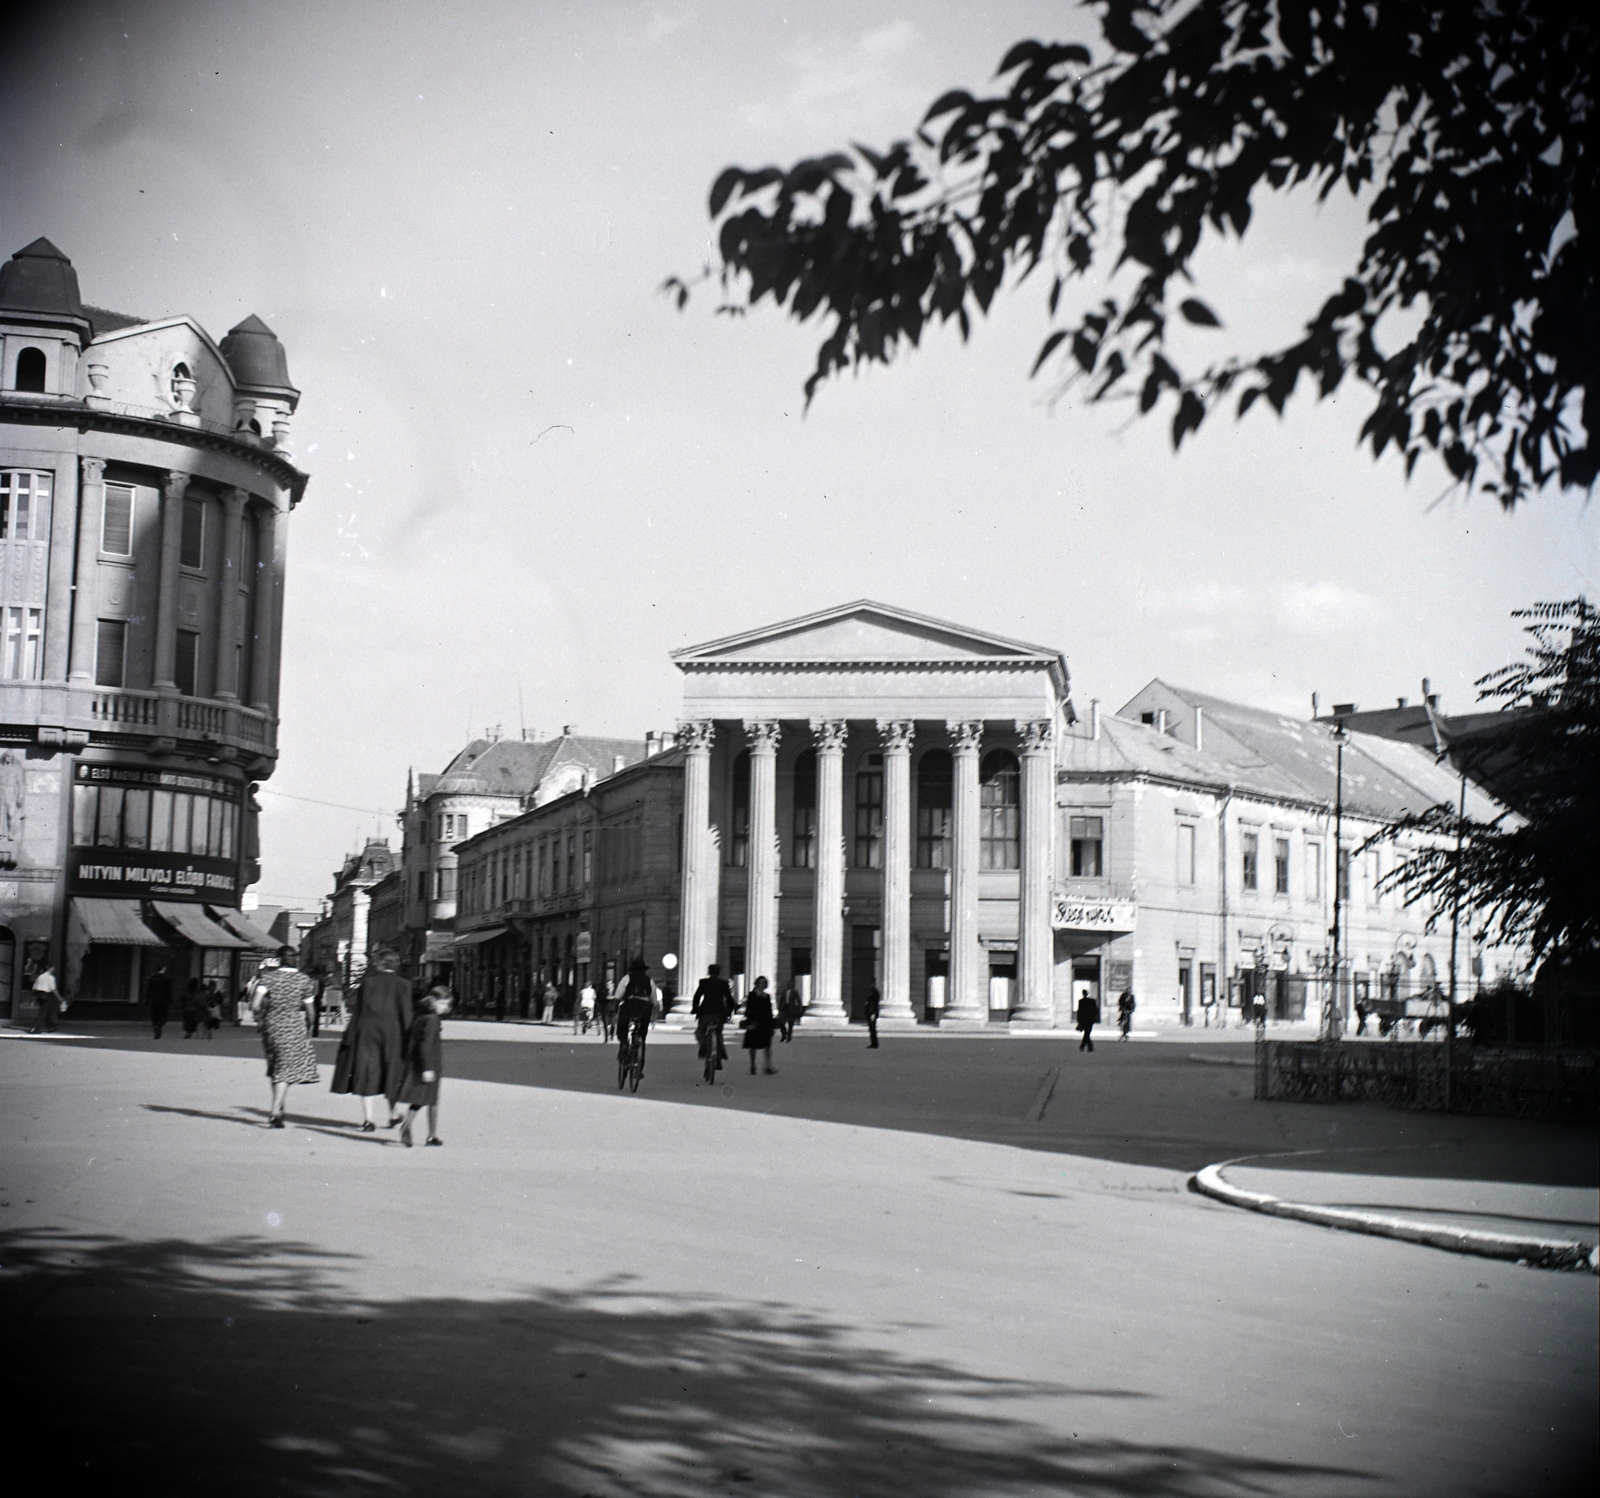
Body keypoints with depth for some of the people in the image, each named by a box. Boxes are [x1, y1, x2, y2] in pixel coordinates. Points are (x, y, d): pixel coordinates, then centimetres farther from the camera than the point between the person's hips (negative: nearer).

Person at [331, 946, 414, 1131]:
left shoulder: (367, 982, 0)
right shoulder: (402, 985, -2)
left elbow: (357, 1012, 1)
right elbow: (406, 1015, -4)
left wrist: (350, 1037, 4)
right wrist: (406, 1040, 1)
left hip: (367, 1033, 0)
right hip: (391, 1033, 0)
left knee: (366, 1074, 2)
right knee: (391, 1073, 15)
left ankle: (367, 1119, -6)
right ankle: (393, 1115, 25)